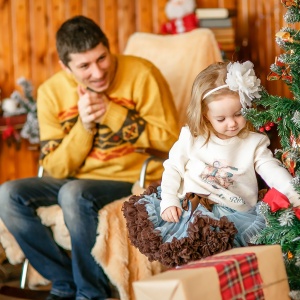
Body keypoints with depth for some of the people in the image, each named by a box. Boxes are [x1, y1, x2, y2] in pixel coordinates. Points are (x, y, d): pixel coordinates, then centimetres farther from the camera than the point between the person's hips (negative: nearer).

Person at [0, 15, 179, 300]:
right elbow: (56, 169, -3)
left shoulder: (141, 73, -11)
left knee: (74, 193, -32)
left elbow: (169, 139, -15)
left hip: (136, 180, -5)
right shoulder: (51, 92, -2)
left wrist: (110, 112, -19)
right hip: (80, 181, 5)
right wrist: (84, 125, -18)